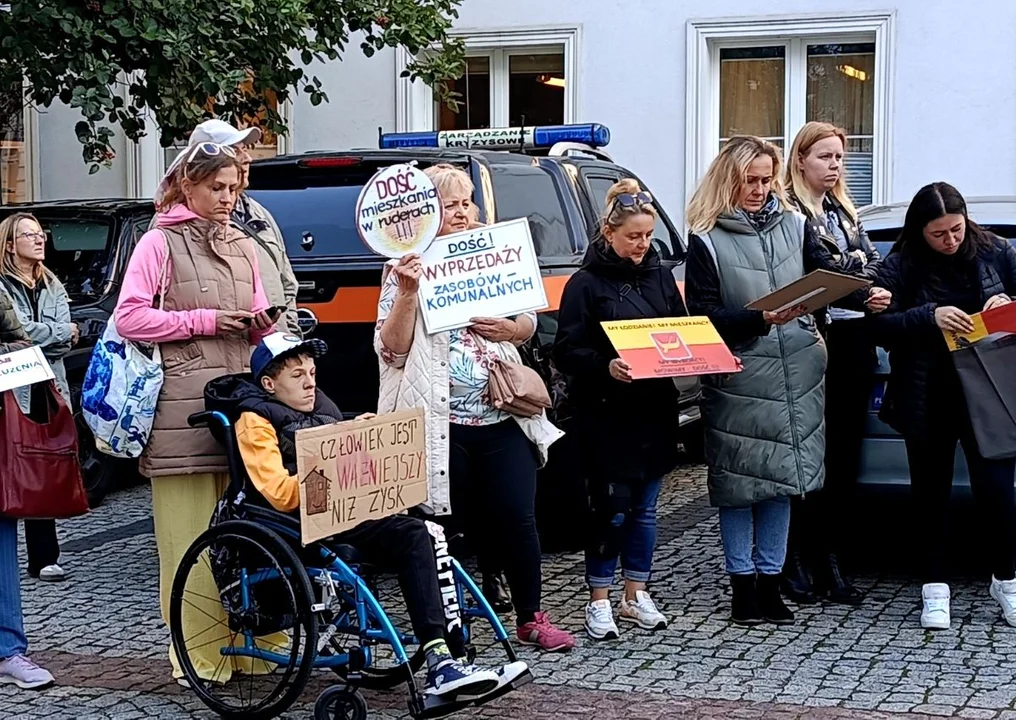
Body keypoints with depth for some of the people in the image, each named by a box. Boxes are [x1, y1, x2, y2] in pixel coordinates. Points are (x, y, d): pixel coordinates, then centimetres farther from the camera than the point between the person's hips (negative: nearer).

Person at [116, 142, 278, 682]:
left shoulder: (242, 247, 23)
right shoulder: (160, 242, 5)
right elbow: (128, 317, -4)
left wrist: (261, 327, 4)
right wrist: (202, 320, -10)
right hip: (182, 406, -5)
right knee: (190, 536, -5)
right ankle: (197, 654, -1)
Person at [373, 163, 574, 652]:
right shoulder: (407, 269, 1)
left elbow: (529, 326, 19)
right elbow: (391, 348, -6)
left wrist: (507, 329, -3)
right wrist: (407, 293, -19)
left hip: (502, 418, 3)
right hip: (440, 424, -3)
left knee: (516, 517, 0)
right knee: (453, 525, 4)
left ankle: (531, 619, 12)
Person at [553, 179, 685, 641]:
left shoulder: (659, 276, 12)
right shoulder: (587, 283, -5)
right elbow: (566, 351, -10)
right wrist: (606, 367, -27)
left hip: (654, 412, 5)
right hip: (606, 416, -5)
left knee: (644, 507, 11)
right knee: (612, 509, -2)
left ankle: (636, 594, 23)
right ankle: (599, 602, 9)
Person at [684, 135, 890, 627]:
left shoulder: (793, 227, 11)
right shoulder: (706, 241, -3)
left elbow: (830, 274, 2)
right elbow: (703, 318, -8)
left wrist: (864, 295, -18)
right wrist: (761, 319, -20)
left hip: (796, 376, 4)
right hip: (737, 379, -4)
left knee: (784, 477, 7)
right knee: (739, 482, 1)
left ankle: (769, 582, 16)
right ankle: (743, 585, 11)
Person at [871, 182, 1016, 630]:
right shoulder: (900, 267, -2)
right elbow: (880, 326, -10)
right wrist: (929, 317, -24)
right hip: (928, 403, 0)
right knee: (931, 492, 7)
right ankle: (935, 588, 17)